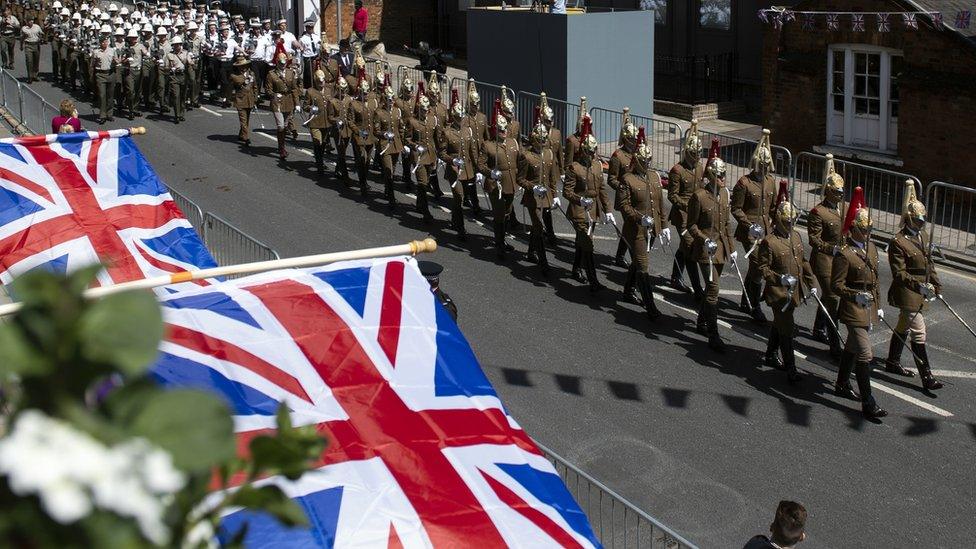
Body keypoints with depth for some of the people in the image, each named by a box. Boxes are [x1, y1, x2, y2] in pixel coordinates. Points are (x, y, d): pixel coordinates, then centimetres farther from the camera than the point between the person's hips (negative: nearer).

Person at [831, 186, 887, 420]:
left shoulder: (871, 248, 8)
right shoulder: (844, 255, -18)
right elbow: (837, 285, -16)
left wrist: (878, 304, 18)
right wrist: (857, 295, -29)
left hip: (868, 309, 9)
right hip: (854, 311, -9)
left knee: (852, 347, 23)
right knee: (865, 355, -10)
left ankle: (842, 385, 40)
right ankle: (867, 403, -7)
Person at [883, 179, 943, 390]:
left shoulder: (922, 236, 8)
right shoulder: (898, 243, -19)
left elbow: (929, 263, 19)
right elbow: (899, 274, -21)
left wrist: (936, 284, 12)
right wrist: (919, 286, -30)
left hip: (921, 293, 9)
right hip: (908, 294, -9)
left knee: (904, 327, 21)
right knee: (918, 334, -8)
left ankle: (892, 362, 36)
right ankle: (927, 377, -6)